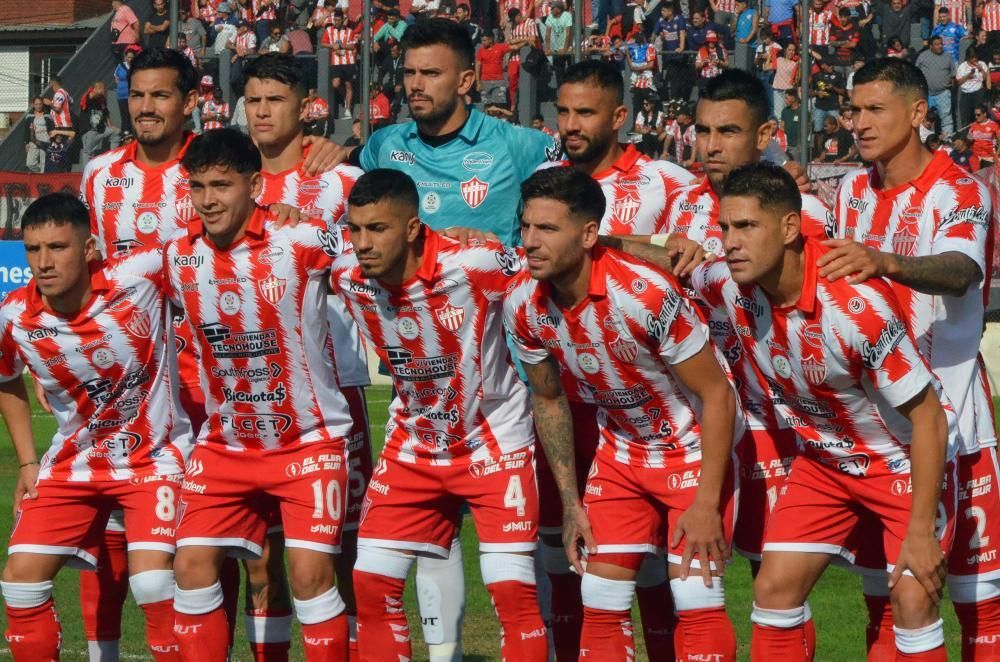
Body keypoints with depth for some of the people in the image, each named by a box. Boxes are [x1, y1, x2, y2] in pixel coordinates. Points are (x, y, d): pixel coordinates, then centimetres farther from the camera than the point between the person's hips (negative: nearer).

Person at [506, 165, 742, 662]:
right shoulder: (523, 305, -13)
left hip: (693, 447, -6)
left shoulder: (645, 294, -32)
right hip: (620, 449, 6)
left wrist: (706, 504, -22)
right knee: (600, 601, 3)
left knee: (695, 601, -12)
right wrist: (570, 503, 4)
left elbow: (717, 396, -23)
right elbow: (548, 400, 6)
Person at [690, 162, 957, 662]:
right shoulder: (728, 284, -16)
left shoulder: (856, 302, -33)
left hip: (905, 460, -6)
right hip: (824, 458, 6)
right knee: (773, 588, -1)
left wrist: (921, 531, -25)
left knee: (913, 599, -16)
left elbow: (928, 417, -26)